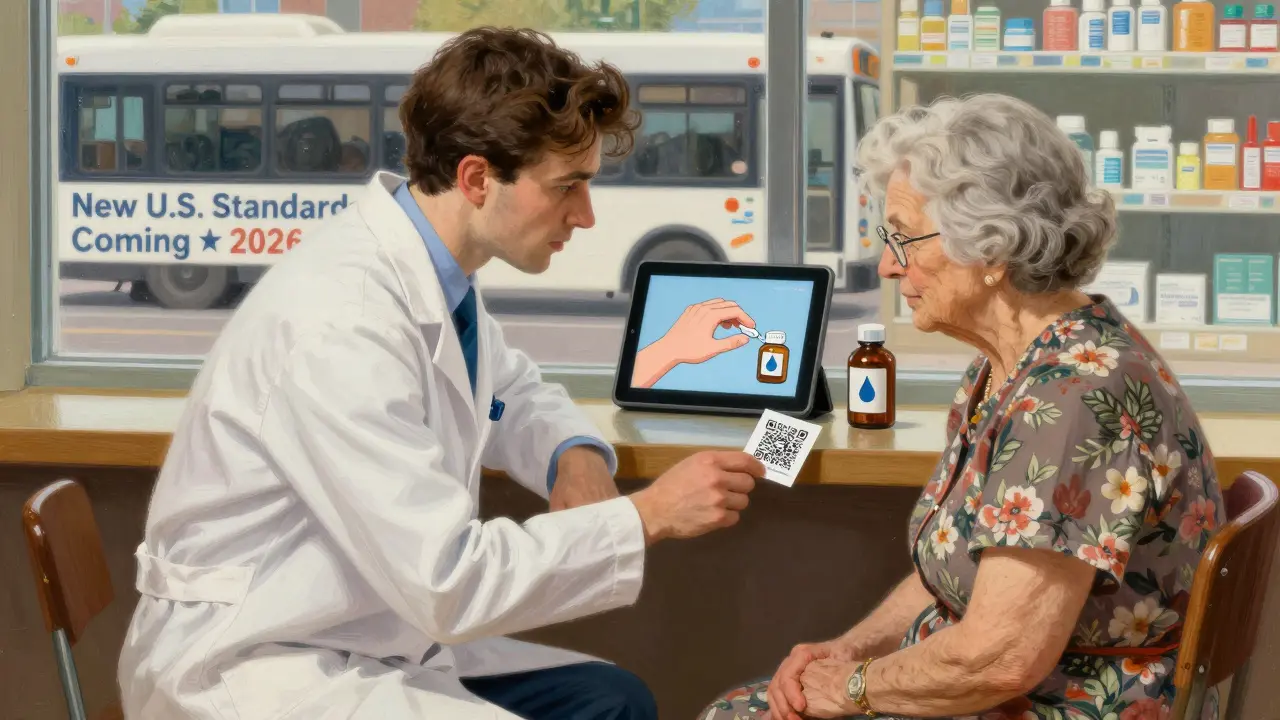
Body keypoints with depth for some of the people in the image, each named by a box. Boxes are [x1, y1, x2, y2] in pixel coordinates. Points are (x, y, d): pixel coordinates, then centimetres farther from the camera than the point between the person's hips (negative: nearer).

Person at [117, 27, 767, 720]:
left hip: (371, 632, 9)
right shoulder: (341, 323, -27)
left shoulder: (433, 271, 0)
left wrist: (577, 456, -1)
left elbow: (517, 393, 21)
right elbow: (444, 579, -27)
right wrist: (647, 515, -20)